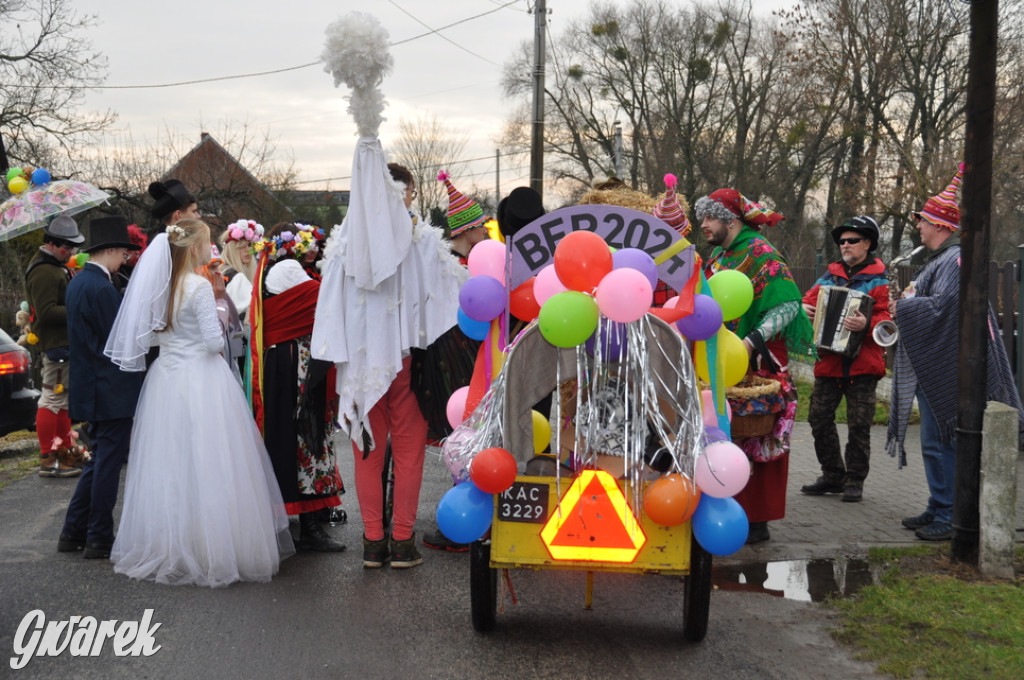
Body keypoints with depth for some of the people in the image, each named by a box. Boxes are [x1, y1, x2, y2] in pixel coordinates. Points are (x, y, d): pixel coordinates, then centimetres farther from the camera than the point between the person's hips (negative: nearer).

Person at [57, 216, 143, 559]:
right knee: (108, 462, -1)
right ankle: (99, 539, 8)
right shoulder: (102, 287, -20)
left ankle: (73, 532, 21)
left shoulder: (79, 282, 12)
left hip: (92, 386, 10)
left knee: (100, 460, 18)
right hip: (111, 389, -10)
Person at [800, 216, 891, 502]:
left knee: (859, 425, -1)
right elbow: (811, 298, 18)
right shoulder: (830, 275, 15)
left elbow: (886, 317, -10)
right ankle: (832, 475, 19)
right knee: (819, 419, 5)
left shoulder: (878, 279, -1)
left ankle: (855, 481, 10)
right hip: (829, 361, 5)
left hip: (862, 363, -5)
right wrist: (805, 309, -6)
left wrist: (867, 324, -30)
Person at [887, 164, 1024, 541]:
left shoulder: (956, 259, -16)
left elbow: (940, 308, -26)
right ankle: (939, 509, 25)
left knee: (943, 444, -6)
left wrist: (902, 307, -12)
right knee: (935, 443, 16)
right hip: (930, 368, 11)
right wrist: (905, 303, 4)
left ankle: (951, 519, -1)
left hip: (944, 371, -11)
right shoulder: (939, 258, 17)